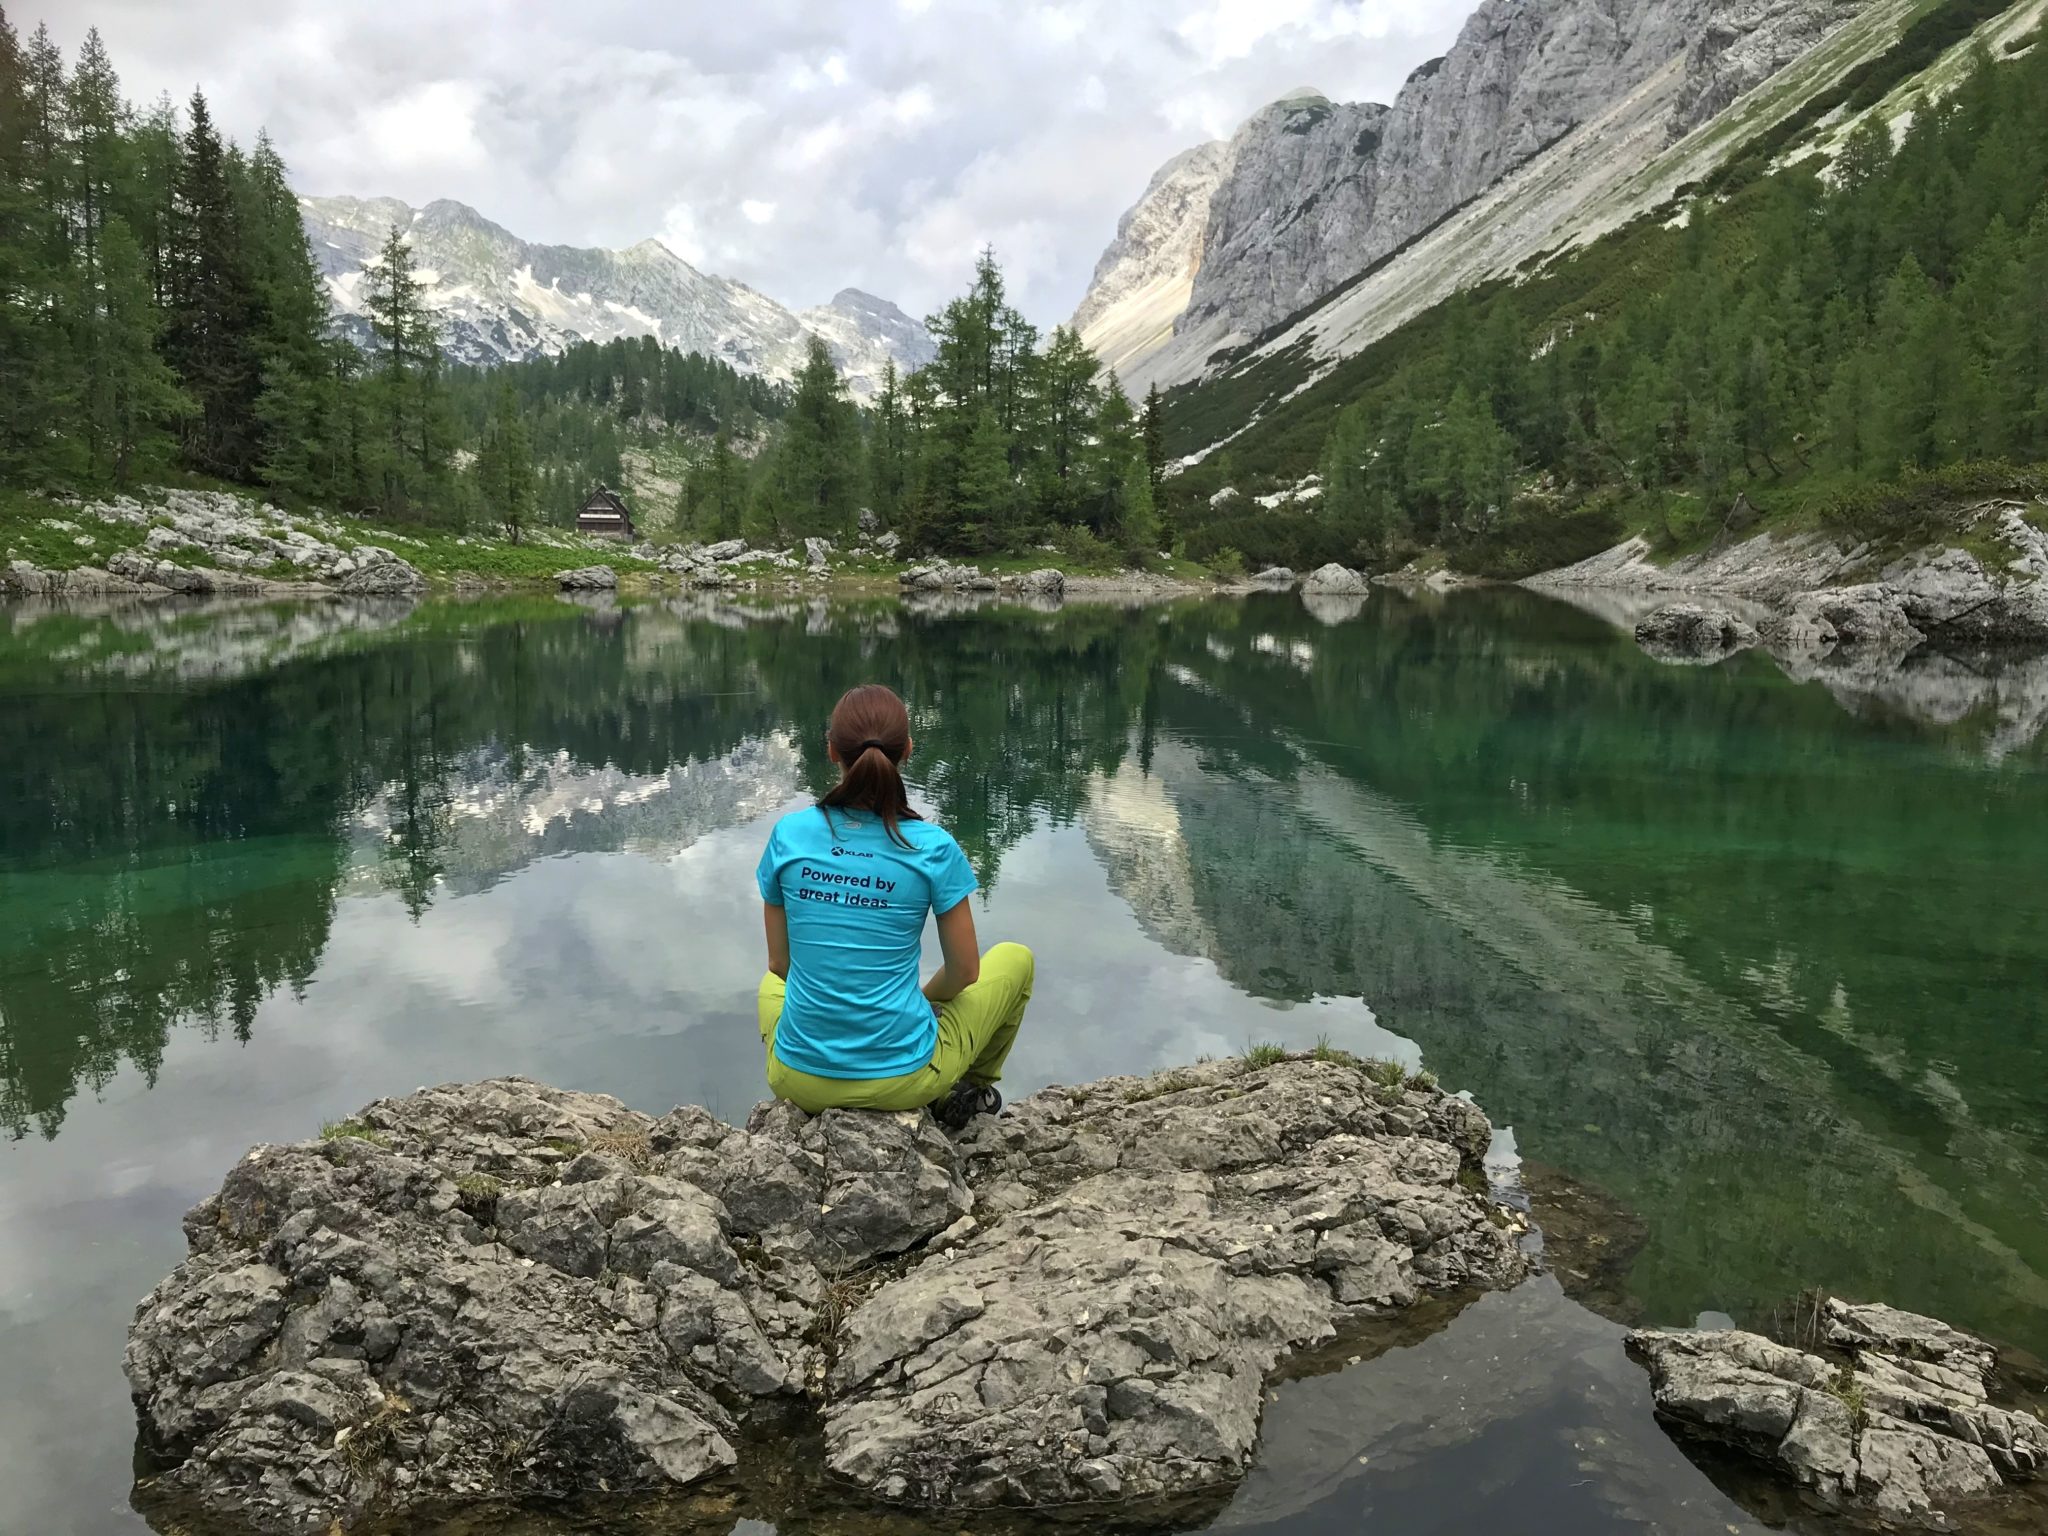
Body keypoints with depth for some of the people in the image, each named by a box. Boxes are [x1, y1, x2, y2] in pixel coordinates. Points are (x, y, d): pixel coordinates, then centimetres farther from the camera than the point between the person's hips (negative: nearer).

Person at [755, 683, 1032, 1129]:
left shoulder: (789, 834, -8)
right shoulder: (932, 848, -15)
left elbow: (781, 963, 3)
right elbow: (964, 972, -3)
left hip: (800, 1079, 3)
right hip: (903, 1078, -2)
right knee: (1016, 958, 22)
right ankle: (971, 1089, 29)